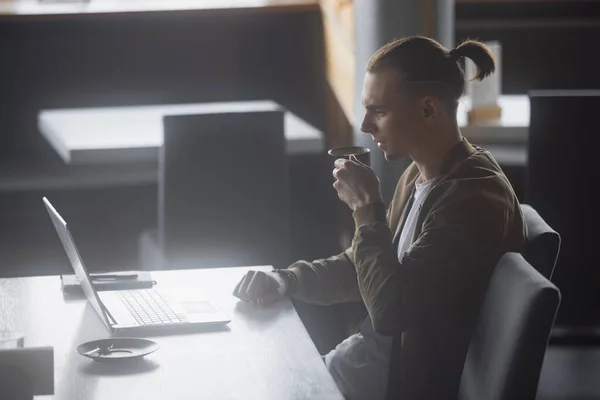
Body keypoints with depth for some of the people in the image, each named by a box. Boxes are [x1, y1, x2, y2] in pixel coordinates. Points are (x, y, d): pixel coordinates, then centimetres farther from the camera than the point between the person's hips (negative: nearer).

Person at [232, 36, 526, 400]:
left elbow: (390, 311, -26)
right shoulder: (420, 176, 7)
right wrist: (287, 280, 1)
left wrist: (367, 207, -18)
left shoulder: (473, 195, -23)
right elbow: (365, 269, 18)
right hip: (370, 356, 9)